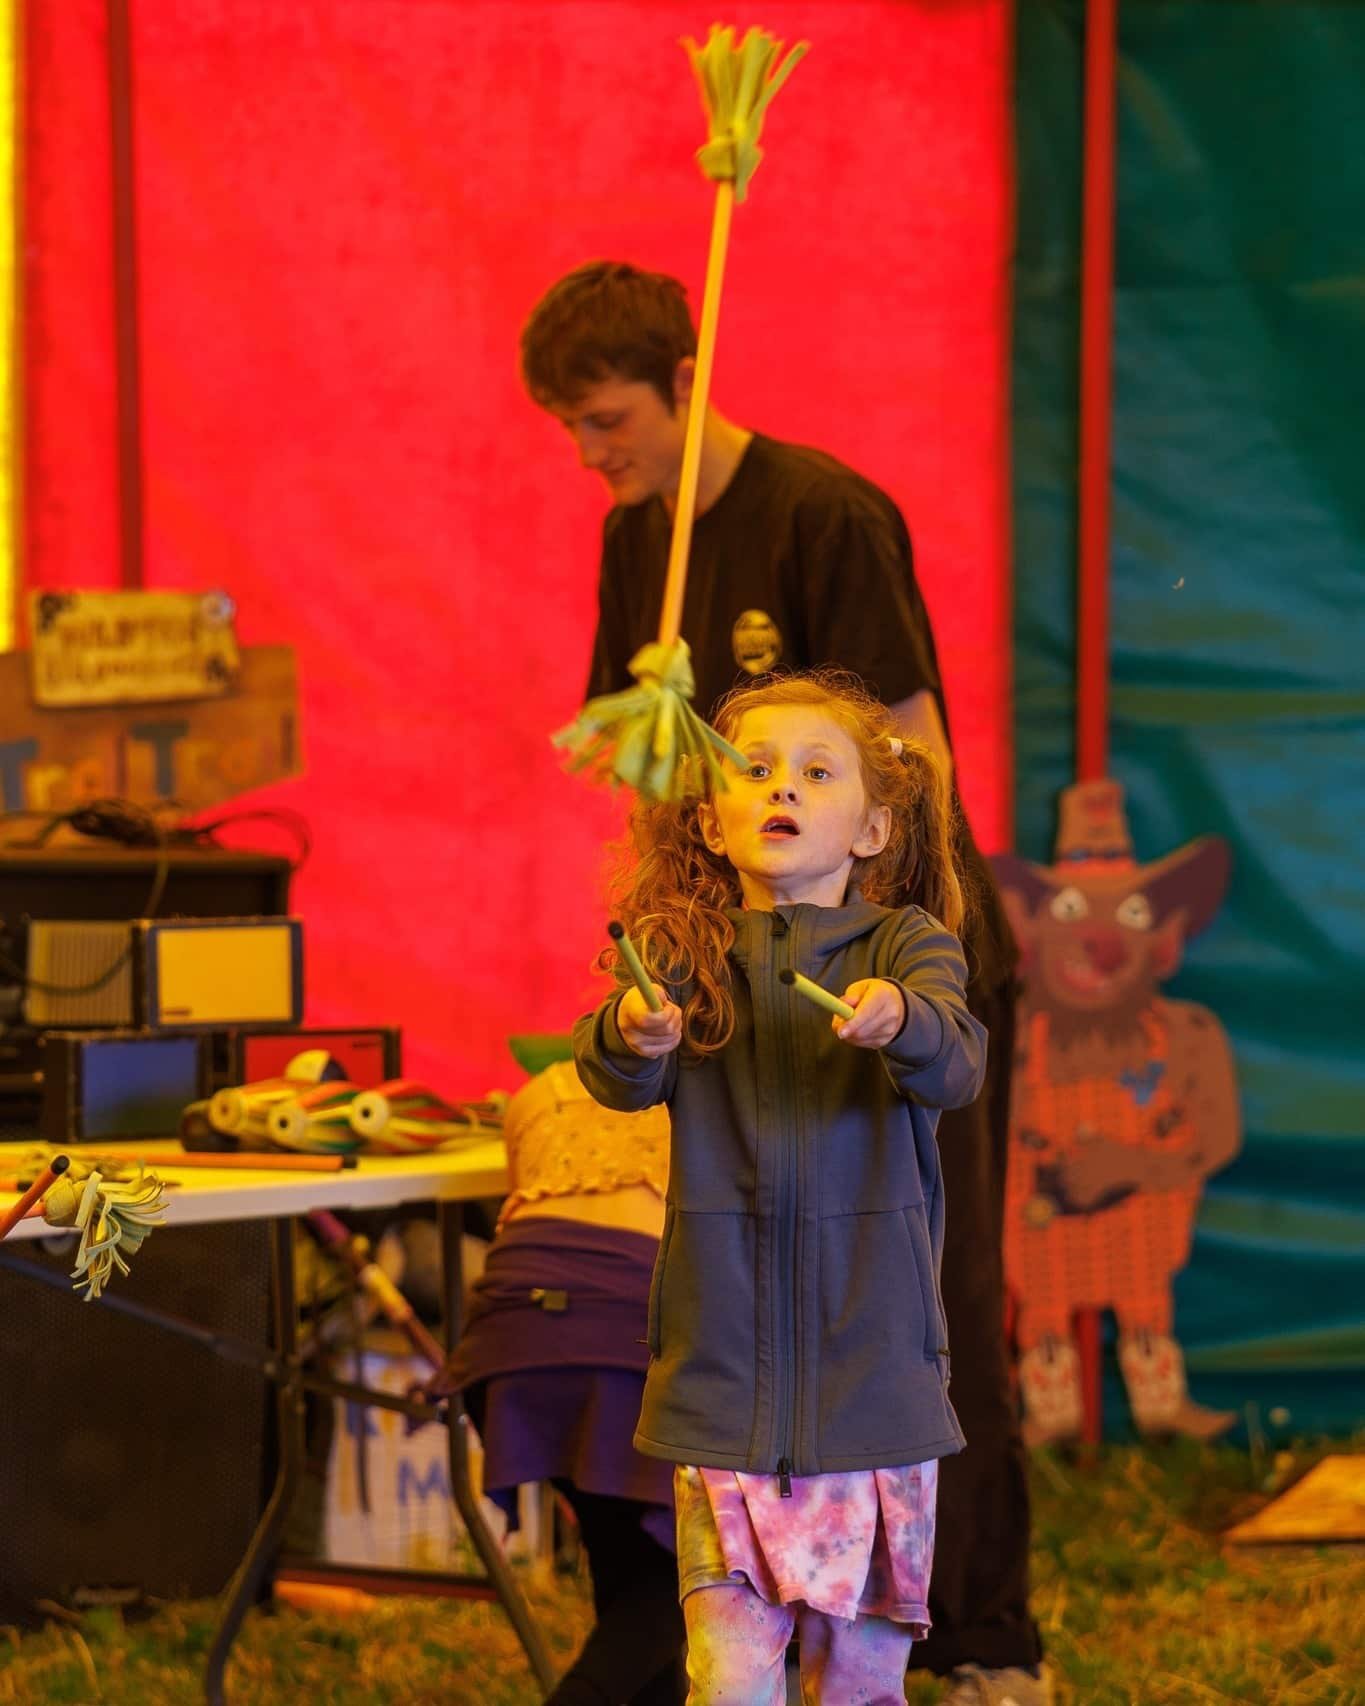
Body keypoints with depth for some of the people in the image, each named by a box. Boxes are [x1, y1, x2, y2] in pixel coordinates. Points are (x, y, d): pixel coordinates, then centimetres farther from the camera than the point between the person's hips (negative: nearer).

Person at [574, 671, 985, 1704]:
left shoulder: (904, 945, 1)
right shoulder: (683, 953, 3)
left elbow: (956, 1067, -17)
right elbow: (615, 1080, -13)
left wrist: (899, 1020, -40)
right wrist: (632, 1039, -36)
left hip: (873, 1374, 0)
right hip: (724, 1375, 0)